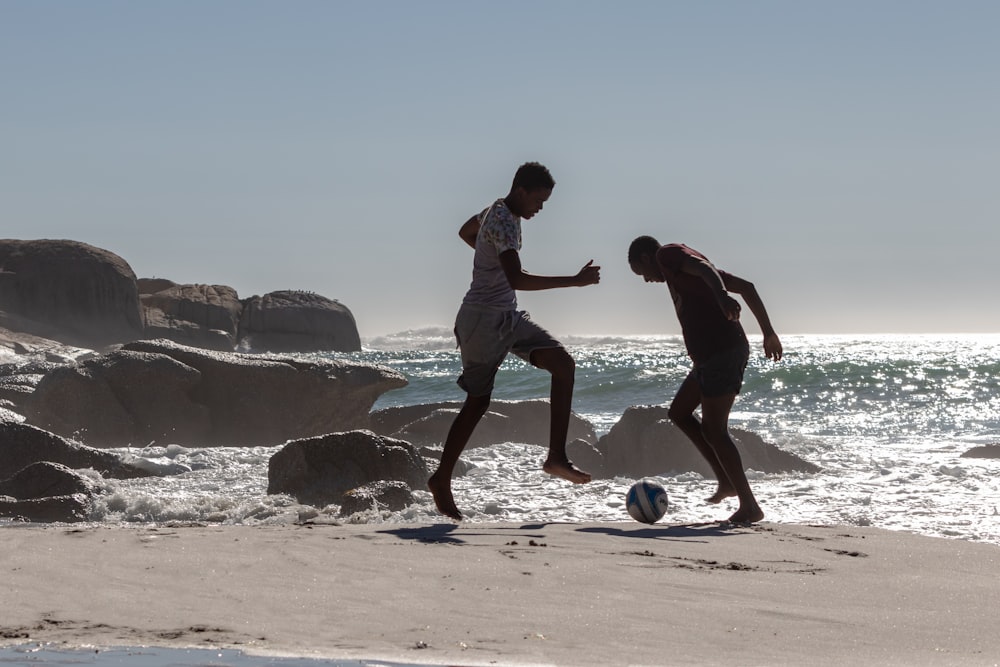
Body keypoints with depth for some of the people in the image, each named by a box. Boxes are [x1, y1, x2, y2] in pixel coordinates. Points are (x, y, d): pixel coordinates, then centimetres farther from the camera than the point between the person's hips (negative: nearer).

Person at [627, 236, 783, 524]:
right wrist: (768, 333, 20)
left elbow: (703, 268, -21)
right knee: (678, 412, 20)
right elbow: (746, 287, 23)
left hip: (722, 353, -10)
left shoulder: (668, 254, 2)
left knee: (713, 430, -6)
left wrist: (720, 295, -42)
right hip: (710, 356, 10)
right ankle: (726, 480, 17)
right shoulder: (682, 268, 27)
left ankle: (749, 506, -3)